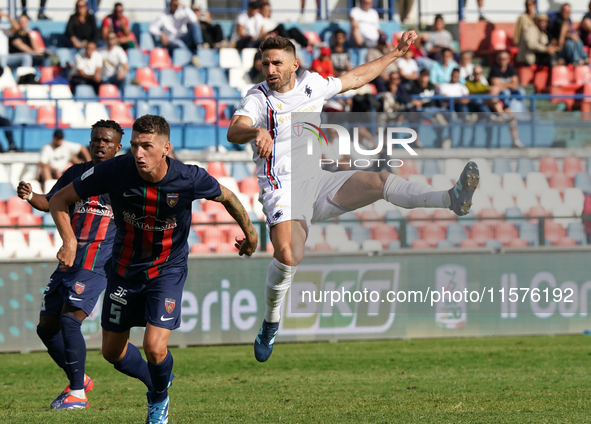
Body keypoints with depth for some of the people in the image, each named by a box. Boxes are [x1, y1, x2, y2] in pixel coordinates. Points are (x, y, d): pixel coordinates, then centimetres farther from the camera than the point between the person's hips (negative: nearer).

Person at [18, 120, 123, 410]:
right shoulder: (76, 173, 13)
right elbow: (51, 203, 11)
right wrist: (30, 197, -9)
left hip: (97, 266, -6)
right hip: (68, 263, 6)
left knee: (69, 320, -21)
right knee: (47, 327, 8)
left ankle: (77, 394, -12)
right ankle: (79, 379, 27)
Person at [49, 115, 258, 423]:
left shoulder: (189, 179, -22)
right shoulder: (115, 171, -22)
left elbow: (226, 196, 1)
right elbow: (59, 200, -11)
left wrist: (249, 233, 17)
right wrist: (69, 242, -26)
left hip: (167, 269, -3)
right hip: (125, 267, 3)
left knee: (155, 347, -17)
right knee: (113, 352, 10)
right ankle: (156, 381, 42)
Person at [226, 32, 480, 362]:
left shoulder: (311, 85, 9)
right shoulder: (259, 98, -7)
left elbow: (356, 78, 26)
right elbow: (234, 131, -27)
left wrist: (396, 54, 30)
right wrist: (256, 131, -50)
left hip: (319, 182, 5)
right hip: (283, 189, -5)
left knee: (379, 180, -17)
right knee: (288, 255, -27)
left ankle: (453, 200, -25)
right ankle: (271, 324, -7)